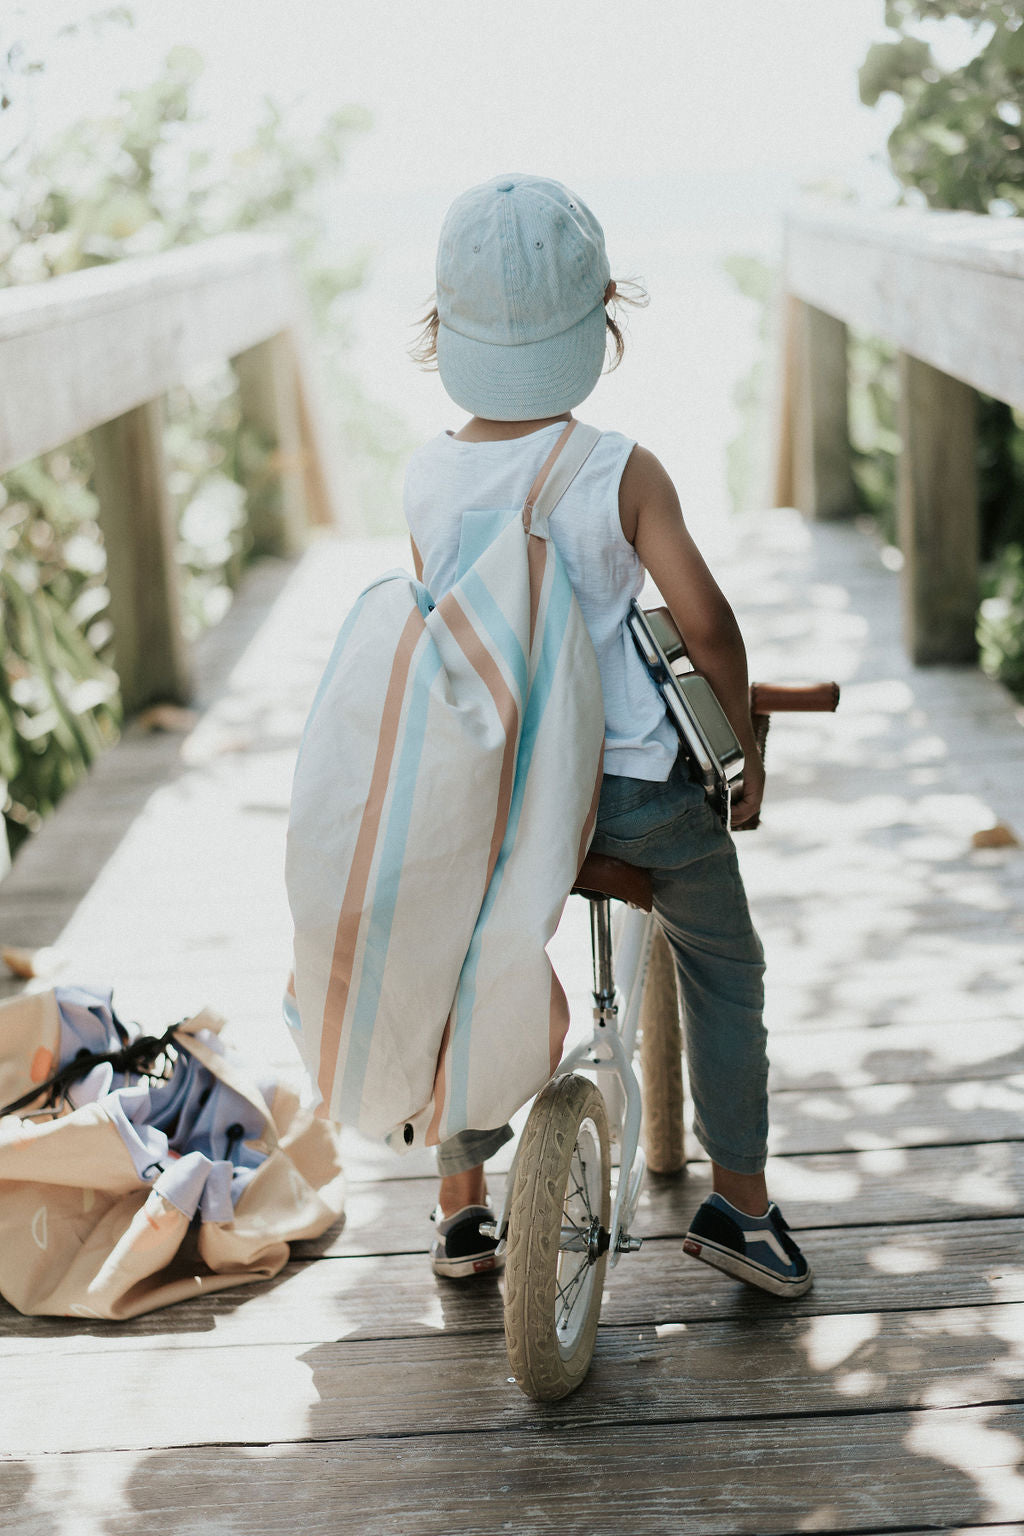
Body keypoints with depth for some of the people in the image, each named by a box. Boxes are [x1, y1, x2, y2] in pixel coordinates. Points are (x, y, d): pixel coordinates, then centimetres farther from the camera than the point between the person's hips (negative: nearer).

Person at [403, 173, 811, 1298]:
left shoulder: (426, 478, -3)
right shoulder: (621, 471, -14)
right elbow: (704, 620, -16)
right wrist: (745, 742, 0)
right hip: (635, 781, -3)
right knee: (722, 963, 20)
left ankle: (460, 1207, 34)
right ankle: (739, 1203, 24)